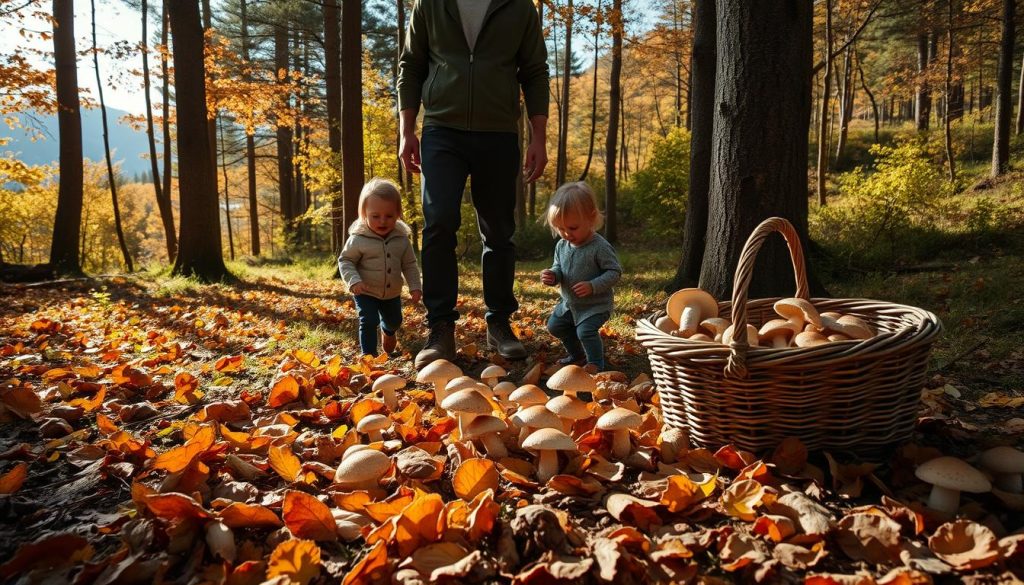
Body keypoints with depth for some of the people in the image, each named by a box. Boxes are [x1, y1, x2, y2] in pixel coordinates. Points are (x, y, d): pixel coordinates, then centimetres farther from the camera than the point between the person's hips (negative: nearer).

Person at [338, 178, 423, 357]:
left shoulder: (402, 239, -10)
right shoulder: (358, 239, -19)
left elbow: (410, 265, -1)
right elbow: (345, 260, -12)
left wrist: (415, 286, -10)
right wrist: (354, 280, -27)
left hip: (392, 293, 4)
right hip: (366, 292, -4)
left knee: (394, 321, 23)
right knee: (369, 321, -18)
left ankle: (388, 331, 58)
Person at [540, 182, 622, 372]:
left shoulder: (600, 247, -24)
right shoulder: (561, 246, -3)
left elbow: (614, 272, -22)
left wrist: (592, 286, -33)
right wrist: (552, 276, -15)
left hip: (595, 304, -8)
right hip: (569, 303, 8)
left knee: (586, 330, -23)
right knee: (555, 326, 16)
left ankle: (596, 364, 0)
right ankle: (577, 355, 35)